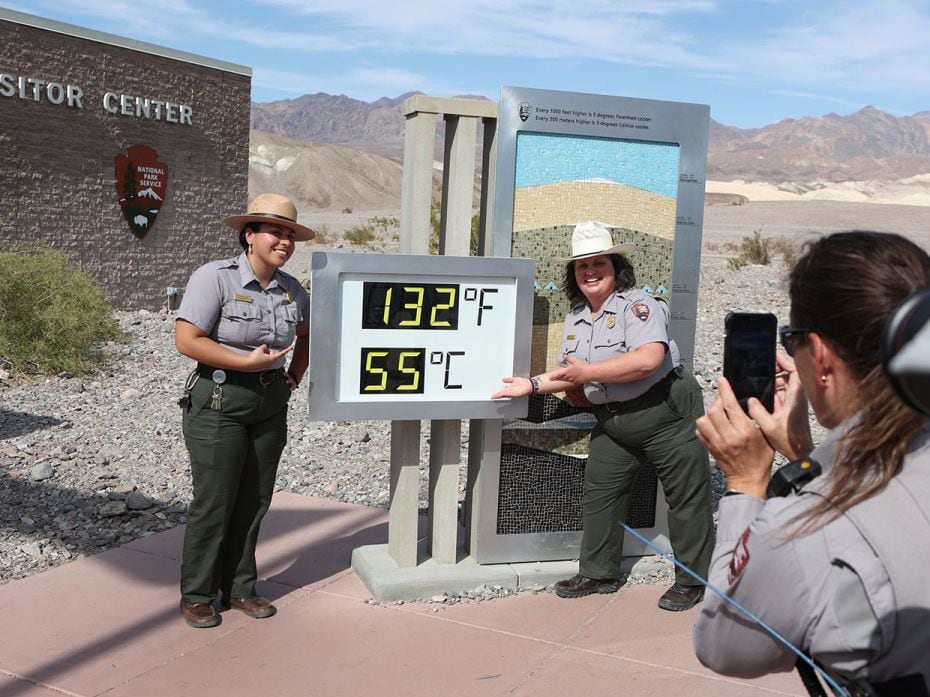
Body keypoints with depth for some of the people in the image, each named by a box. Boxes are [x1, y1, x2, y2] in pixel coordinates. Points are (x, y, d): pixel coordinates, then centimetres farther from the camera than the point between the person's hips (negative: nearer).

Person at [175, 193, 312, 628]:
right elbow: (186, 340, -18)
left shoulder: (292, 290, 5)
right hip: (219, 401, -6)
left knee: (254, 502, 11)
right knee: (213, 502, 0)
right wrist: (247, 362, -18)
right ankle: (196, 596, 17)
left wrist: (293, 378, 12)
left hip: (270, 404, 6)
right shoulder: (215, 277, -12)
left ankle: (239, 589, 26)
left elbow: (308, 335, 24)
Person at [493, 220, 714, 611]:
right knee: (598, 497, 9)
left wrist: (588, 371, -26)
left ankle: (692, 581, 17)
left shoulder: (636, 304, -15)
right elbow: (574, 378, 16)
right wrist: (534, 385, 0)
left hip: (666, 414, -7)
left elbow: (649, 359, -31)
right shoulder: (575, 318, 9)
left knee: (686, 499, 2)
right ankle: (598, 574, 24)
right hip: (613, 422, 7)